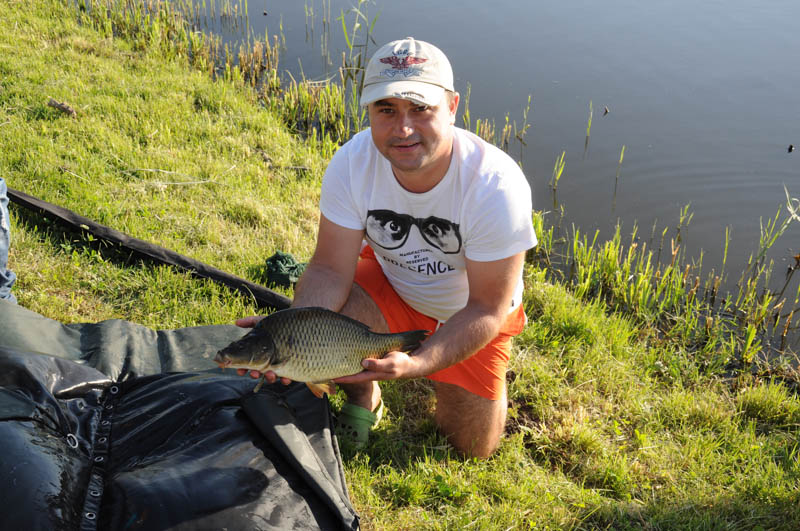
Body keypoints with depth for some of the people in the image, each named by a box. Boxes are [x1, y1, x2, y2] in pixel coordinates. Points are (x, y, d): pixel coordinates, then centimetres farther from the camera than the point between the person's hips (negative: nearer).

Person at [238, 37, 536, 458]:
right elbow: (331, 269, -22)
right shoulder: (353, 163, -27)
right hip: (390, 283, 2)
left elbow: (487, 309, -29)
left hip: (470, 314, -1)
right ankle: (363, 400, 5)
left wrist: (416, 364, -45)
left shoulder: (496, 185, -35)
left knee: (472, 448, 3)